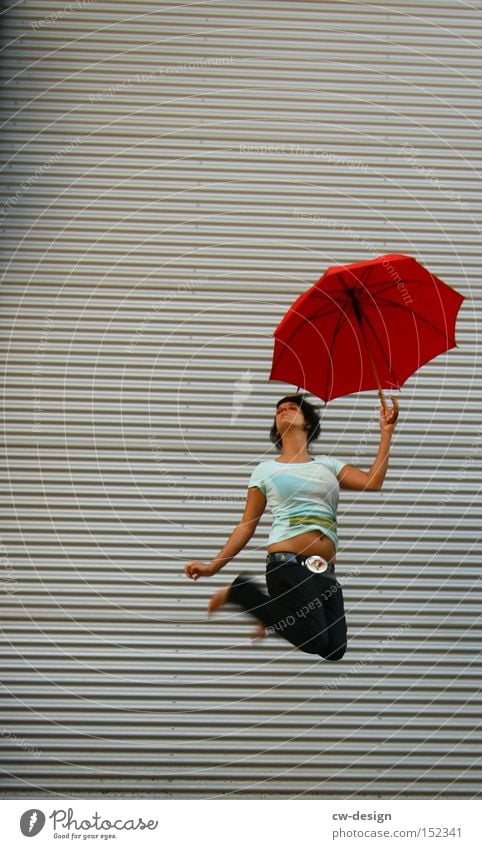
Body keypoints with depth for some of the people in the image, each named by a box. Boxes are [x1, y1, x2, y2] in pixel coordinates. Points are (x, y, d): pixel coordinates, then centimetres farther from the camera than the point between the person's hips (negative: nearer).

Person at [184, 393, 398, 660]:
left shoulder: (328, 464, 19)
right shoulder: (266, 469, 11)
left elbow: (372, 481, 4)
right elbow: (246, 526, 9)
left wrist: (386, 433, 5)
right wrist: (214, 565, -1)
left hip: (325, 571, 4)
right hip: (288, 564, -4)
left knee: (334, 650, -7)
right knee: (315, 642, -17)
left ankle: (277, 616, 21)